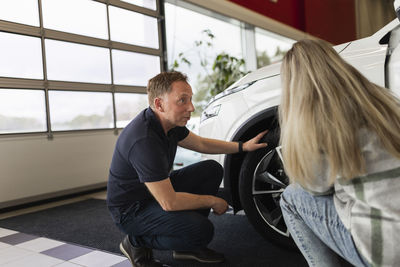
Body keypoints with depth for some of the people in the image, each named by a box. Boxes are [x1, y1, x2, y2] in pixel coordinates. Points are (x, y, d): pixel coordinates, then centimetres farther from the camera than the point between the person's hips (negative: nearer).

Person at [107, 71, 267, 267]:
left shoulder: (169, 121, -4)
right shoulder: (144, 141, -33)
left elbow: (201, 144, 14)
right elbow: (168, 202, -31)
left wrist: (243, 146, 9)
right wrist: (213, 201, -17)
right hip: (131, 210, -9)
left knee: (212, 169, 2)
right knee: (202, 230, -26)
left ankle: (188, 246, 8)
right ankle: (137, 242, -1)